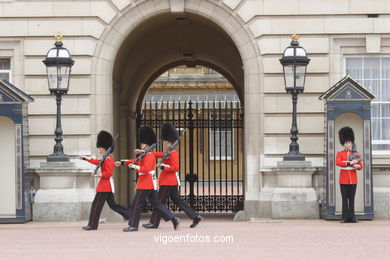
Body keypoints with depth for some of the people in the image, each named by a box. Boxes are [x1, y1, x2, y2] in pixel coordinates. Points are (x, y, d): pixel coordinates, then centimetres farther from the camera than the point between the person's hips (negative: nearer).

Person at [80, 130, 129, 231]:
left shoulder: (108, 159, -16)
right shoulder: (107, 158, 14)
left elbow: (108, 173, -23)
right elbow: (97, 162, 29)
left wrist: (99, 175, -25)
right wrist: (85, 158, 34)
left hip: (105, 185, -10)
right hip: (108, 185, 10)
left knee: (96, 204, -3)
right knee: (112, 204, 12)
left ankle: (92, 225, 2)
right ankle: (129, 214, 7)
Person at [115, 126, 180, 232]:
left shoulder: (149, 156, -14)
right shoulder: (148, 155, 17)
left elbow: (146, 169, -25)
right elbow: (137, 160, 23)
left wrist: (134, 166, -18)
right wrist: (122, 162, 21)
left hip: (145, 184, -10)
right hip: (151, 184, 10)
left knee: (136, 204, -4)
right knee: (156, 203, 11)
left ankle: (133, 225, 1)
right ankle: (173, 219, 7)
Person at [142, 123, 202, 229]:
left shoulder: (173, 154, -13)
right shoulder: (168, 152, 16)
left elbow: (175, 168, -20)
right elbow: (157, 154, 20)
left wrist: (163, 167, -22)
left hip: (168, 182, -10)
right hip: (172, 182, 10)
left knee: (159, 201, -2)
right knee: (178, 200, 10)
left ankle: (154, 223, 5)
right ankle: (195, 217, 7)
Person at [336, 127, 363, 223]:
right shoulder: (340, 153, 5)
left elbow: (360, 166, 7)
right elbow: (338, 162, -14)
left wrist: (357, 166, -17)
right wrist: (350, 163, -21)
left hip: (353, 179, 1)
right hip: (344, 179, -1)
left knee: (352, 199, 3)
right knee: (345, 199, 0)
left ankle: (352, 217, 6)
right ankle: (345, 217, 3)